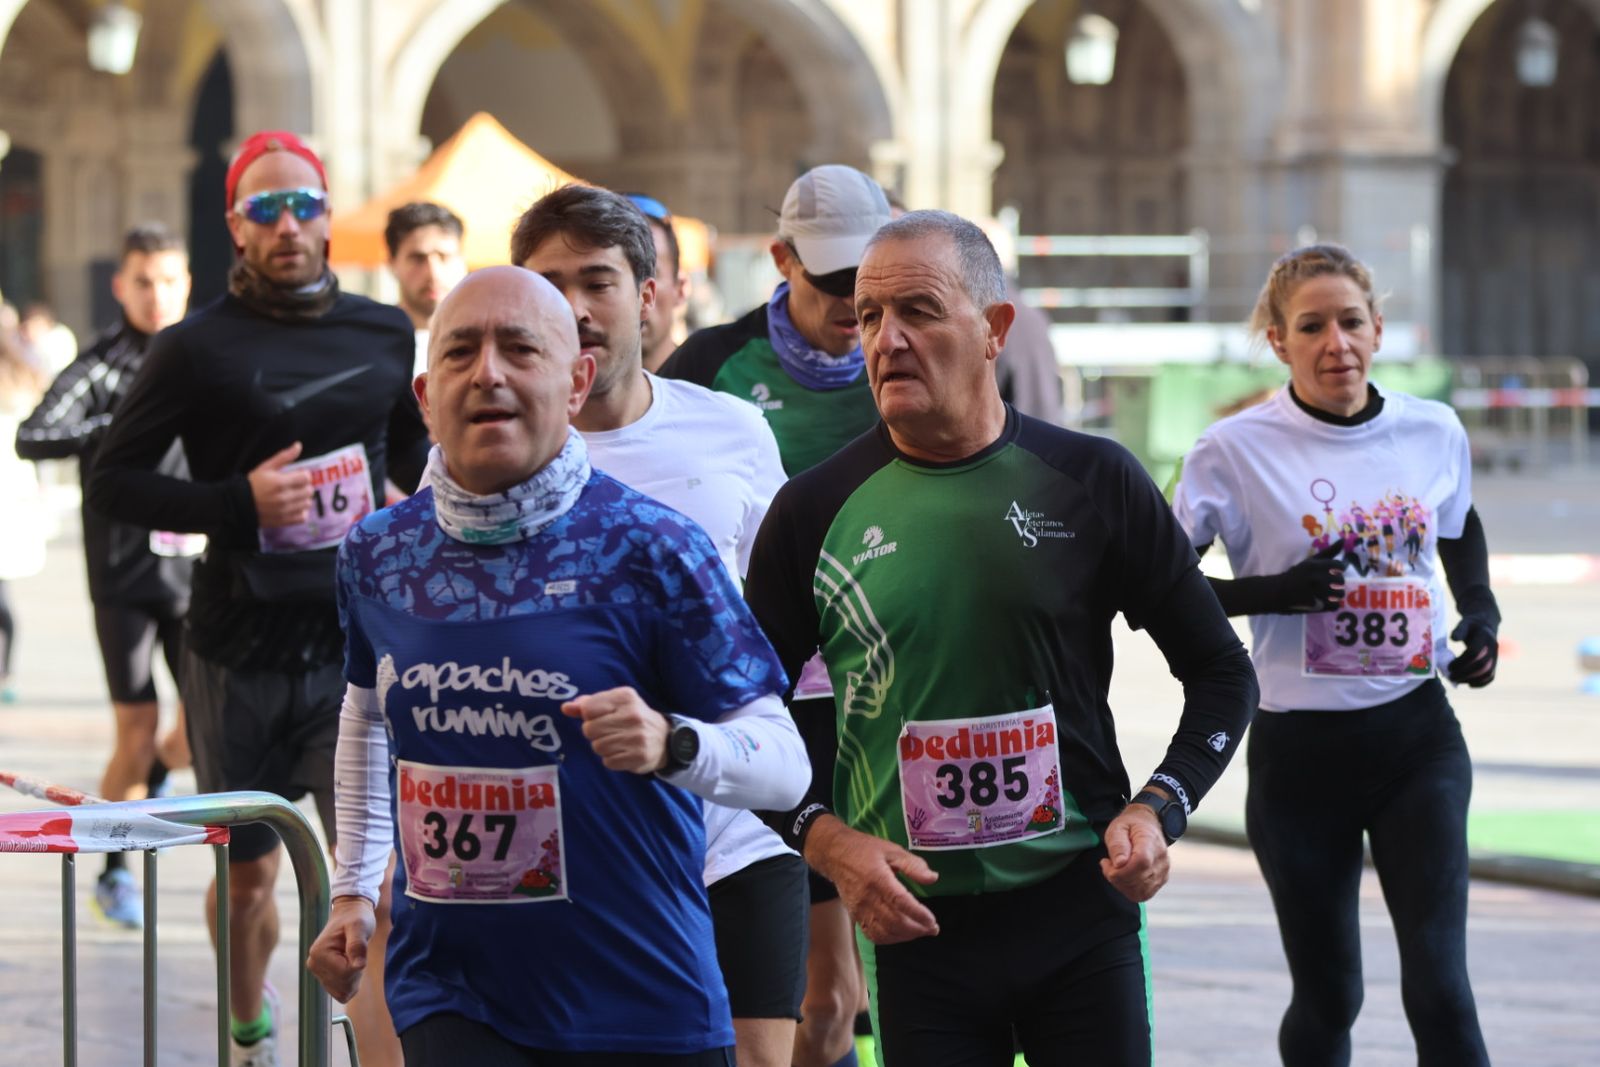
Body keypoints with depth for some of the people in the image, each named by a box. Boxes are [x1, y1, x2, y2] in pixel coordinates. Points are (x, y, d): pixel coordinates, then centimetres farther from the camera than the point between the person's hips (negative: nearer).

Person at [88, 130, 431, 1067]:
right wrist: (237, 504, -15)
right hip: (238, 657, -1)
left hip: (354, 646, 1)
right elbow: (114, 482, -4)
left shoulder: (384, 334, 6)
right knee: (249, 875, 12)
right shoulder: (197, 348, -5)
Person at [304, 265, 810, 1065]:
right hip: (448, 992, 2)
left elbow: (784, 761, -10)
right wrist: (352, 889, 20)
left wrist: (673, 744, -29)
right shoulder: (379, 554, 4)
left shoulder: (650, 548, -9)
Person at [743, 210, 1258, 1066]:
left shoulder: (1091, 483, 0)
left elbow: (1222, 673, 8)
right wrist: (827, 839, -8)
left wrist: (1158, 810, -6)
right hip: (915, 926, 0)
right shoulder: (816, 511, 0)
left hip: (1081, 909, 0)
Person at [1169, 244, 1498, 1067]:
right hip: (1300, 749, -2)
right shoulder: (1236, 451, -9)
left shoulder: (1434, 433, 2)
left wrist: (1481, 612, 5)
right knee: (1327, 999, 8)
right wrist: (1275, 592, -20)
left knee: (1439, 985, -10)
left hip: (1417, 734, 2)